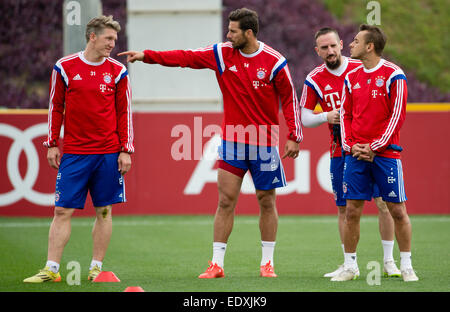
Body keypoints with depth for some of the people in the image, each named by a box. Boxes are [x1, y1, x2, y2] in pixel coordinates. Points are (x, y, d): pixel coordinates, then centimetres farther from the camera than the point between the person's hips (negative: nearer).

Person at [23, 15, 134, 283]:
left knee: (104, 211, 4)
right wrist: (52, 145, 4)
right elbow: (56, 107, 8)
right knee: (63, 211, -3)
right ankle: (51, 269, -1)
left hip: (108, 154, 1)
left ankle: (96, 268, 11)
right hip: (74, 153, -1)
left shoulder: (118, 72, 4)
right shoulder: (65, 68, 2)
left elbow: (125, 112, 7)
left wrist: (125, 151, 1)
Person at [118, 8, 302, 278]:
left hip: (264, 143, -2)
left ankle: (267, 263, 14)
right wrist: (146, 56, -5)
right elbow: (186, 57, 1)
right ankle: (217, 264, 1)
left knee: (266, 201, 4)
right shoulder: (222, 54, 1)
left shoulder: (274, 62, -7)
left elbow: (290, 99, -1)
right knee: (226, 200, -1)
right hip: (232, 142, 2)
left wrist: (294, 137, -3)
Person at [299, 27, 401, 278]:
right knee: (344, 209, 4)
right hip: (340, 152, 2)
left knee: (383, 202, -6)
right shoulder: (314, 80, 2)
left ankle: (389, 262, 3)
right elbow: (305, 118, 7)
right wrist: (326, 117, -12)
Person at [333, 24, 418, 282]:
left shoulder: (393, 75, -5)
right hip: (356, 154, 4)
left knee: (398, 210, -2)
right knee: (352, 211, 1)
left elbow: (397, 116, -8)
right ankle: (350, 267, 9)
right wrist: (350, 145, -1)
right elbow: (346, 114, 15)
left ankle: (406, 267, 8)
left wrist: (375, 147, -11)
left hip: (385, 153, -4)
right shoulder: (352, 77, 11)